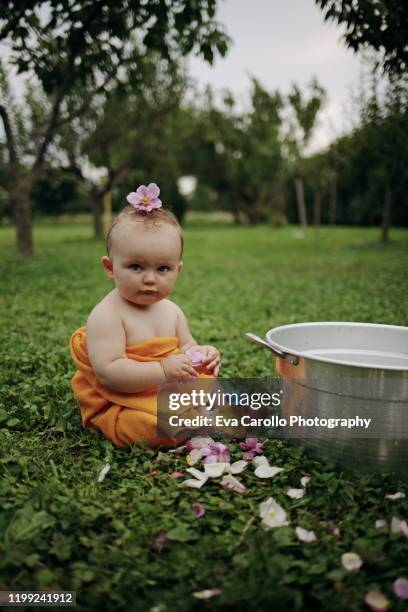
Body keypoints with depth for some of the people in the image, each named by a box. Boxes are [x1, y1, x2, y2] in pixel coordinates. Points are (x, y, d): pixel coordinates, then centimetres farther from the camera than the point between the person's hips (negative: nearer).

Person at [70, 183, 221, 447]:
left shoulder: (172, 311, 5)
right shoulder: (106, 315, -19)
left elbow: (186, 346, 18)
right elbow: (108, 372, -26)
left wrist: (201, 355, -7)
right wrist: (163, 371, -32)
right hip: (122, 404, -6)